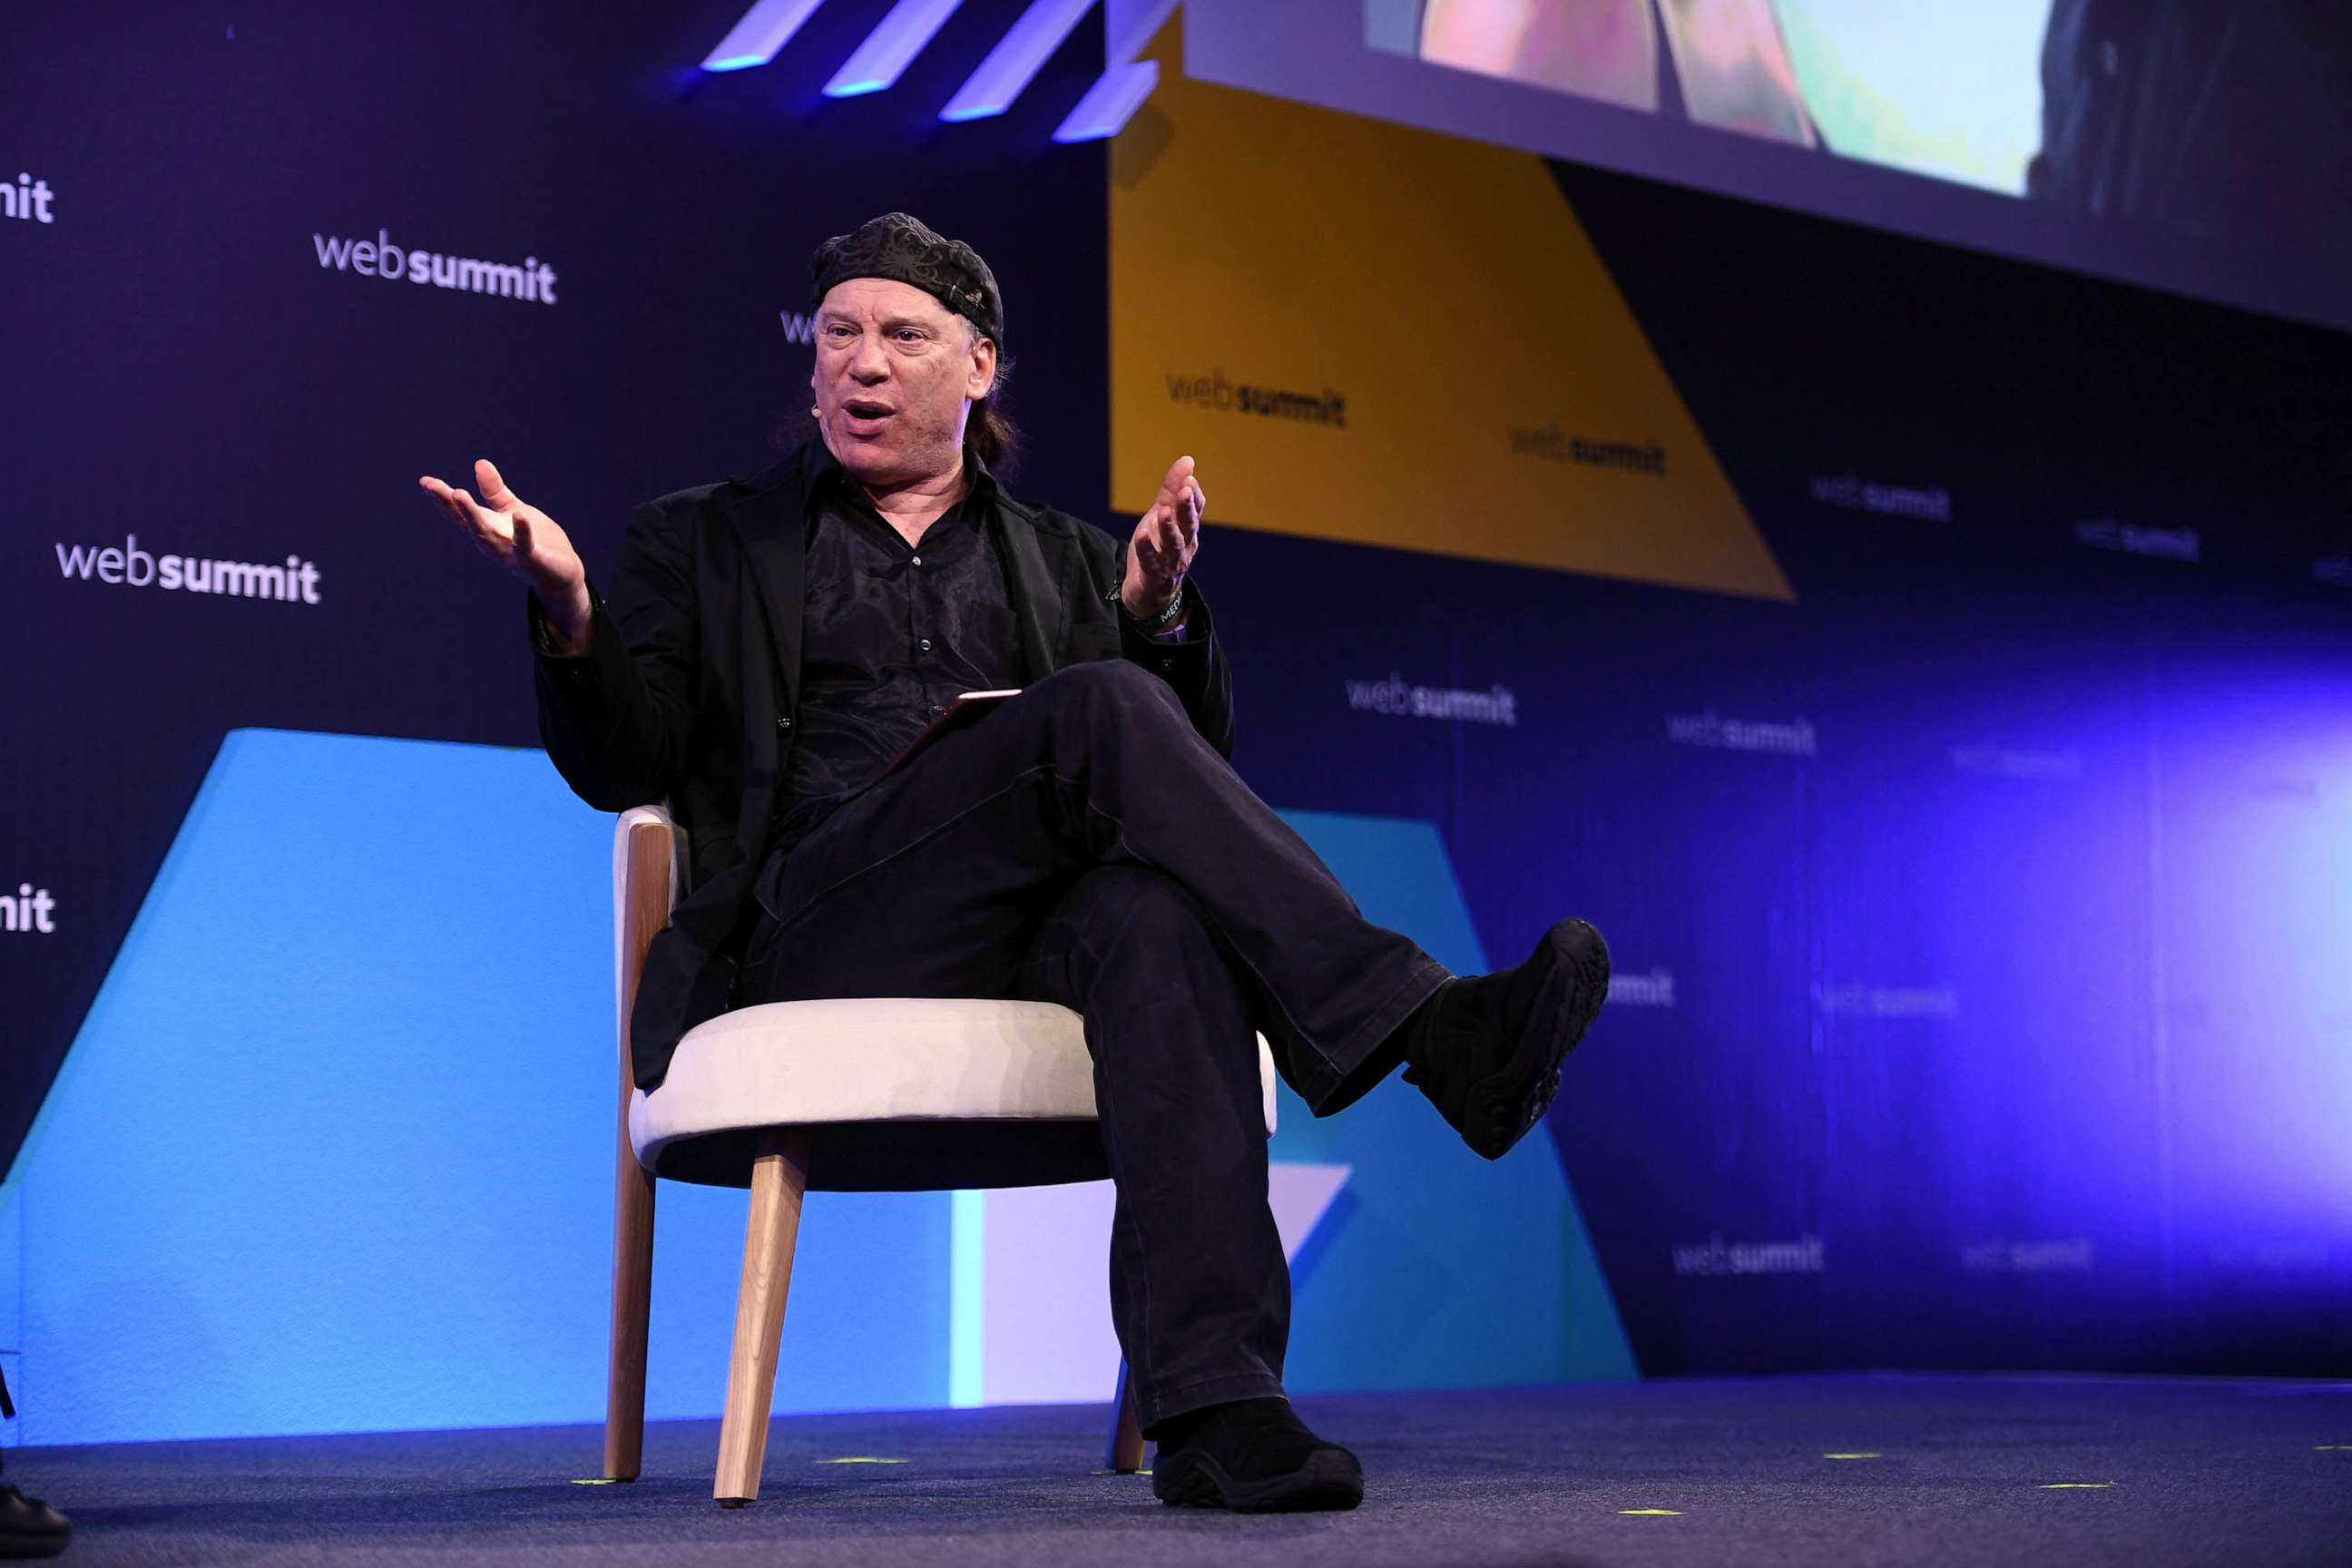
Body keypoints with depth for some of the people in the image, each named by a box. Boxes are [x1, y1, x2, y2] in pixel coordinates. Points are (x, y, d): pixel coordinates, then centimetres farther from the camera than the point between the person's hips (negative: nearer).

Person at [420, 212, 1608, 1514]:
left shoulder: (1065, 559, 29)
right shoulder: (705, 546, 24)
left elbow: (1195, 763, 18)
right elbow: (624, 769, 11)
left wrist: (1156, 613, -2)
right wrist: (570, 613, -9)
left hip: (1051, 934, 2)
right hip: (816, 941, -2)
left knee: (1158, 913, -38)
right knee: (1101, 710, -30)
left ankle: (1213, 1407, -49)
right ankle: (1431, 1035, -35)